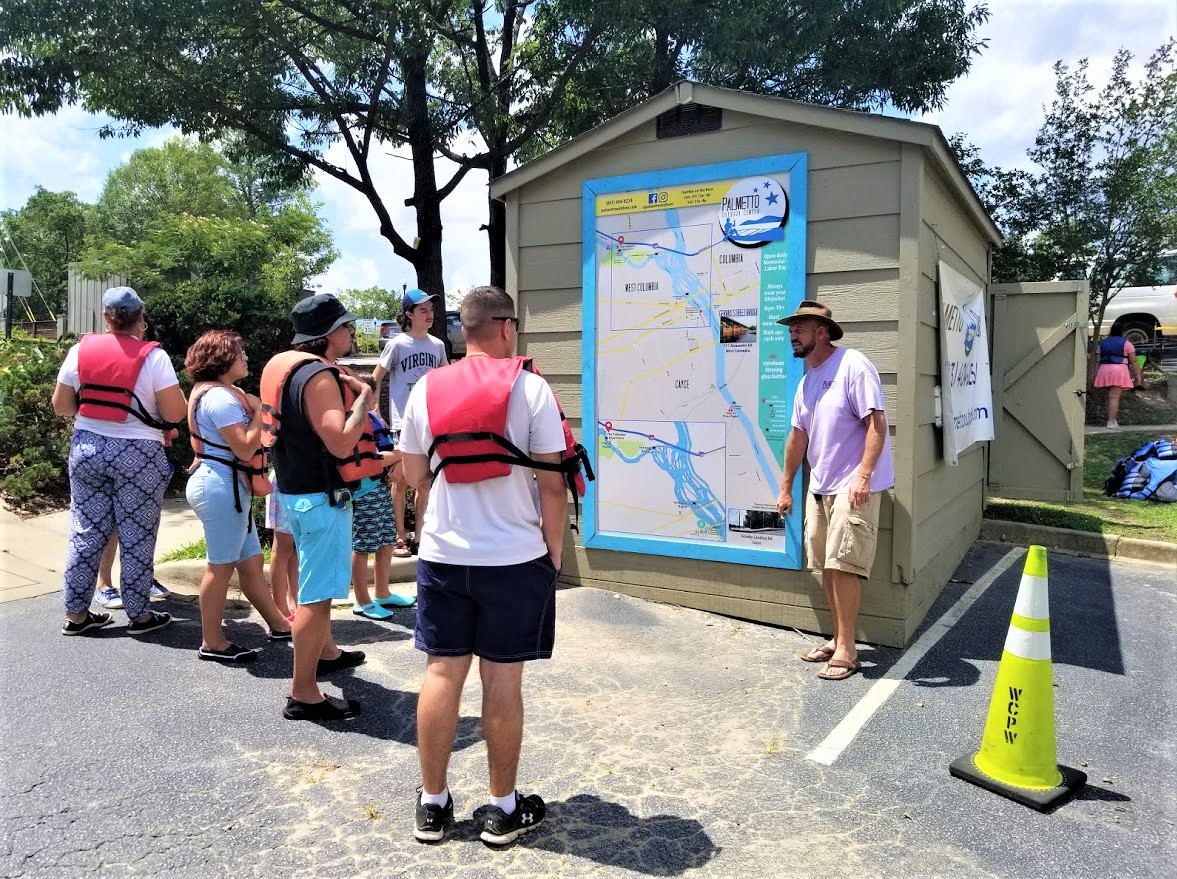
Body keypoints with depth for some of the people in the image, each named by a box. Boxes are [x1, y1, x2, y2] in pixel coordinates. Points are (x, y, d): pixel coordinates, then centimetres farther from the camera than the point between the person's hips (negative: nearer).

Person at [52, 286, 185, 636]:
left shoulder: (80, 350, 2)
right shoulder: (153, 356, -10)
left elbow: (61, 406, 7)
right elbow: (175, 413, -12)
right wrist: (172, 393, 8)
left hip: (87, 448, 4)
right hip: (139, 455, -4)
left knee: (85, 533, 10)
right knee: (137, 538, 3)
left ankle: (76, 614, 18)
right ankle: (139, 615, 12)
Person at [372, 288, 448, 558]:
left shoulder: (437, 345, 6)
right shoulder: (397, 344, -6)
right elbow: (375, 380, -1)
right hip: (403, 424, -4)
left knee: (425, 482, 10)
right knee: (400, 480, 3)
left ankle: (418, 535, 22)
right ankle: (400, 537, 14)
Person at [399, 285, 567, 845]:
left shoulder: (426, 388, 1)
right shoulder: (530, 388, -8)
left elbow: (414, 476, 9)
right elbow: (552, 483, -8)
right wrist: (554, 551, 4)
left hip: (442, 554, 3)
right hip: (515, 558, -3)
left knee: (441, 673, 11)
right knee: (503, 679, 5)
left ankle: (432, 804, 23)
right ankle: (503, 809, 19)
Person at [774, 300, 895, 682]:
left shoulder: (853, 366, -11)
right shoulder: (807, 381, 16)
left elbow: (877, 422, -17)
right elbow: (798, 436, 21)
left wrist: (864, 474, -25)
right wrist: (786, 487, 22)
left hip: (853, 487, -8)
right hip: (819, 488, 8)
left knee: (843, 565, -10)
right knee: (826, 566, 11)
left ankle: (846, 650, -1)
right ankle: (838, 638, 23)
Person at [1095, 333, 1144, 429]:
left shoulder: (1102, 343, 15)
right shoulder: (1126, 343, 2)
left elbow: (1098, 361, 13)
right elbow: (1134, 361, -1)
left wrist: (1095, 375, 14)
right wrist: (1138, 376, 2)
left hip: (1104, 370, 5)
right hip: (1119, 370, -5)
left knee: (1111, 396, 15)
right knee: (1114, 397, -8)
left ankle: (1114, 420, 16)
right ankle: (1111, 422, -12)